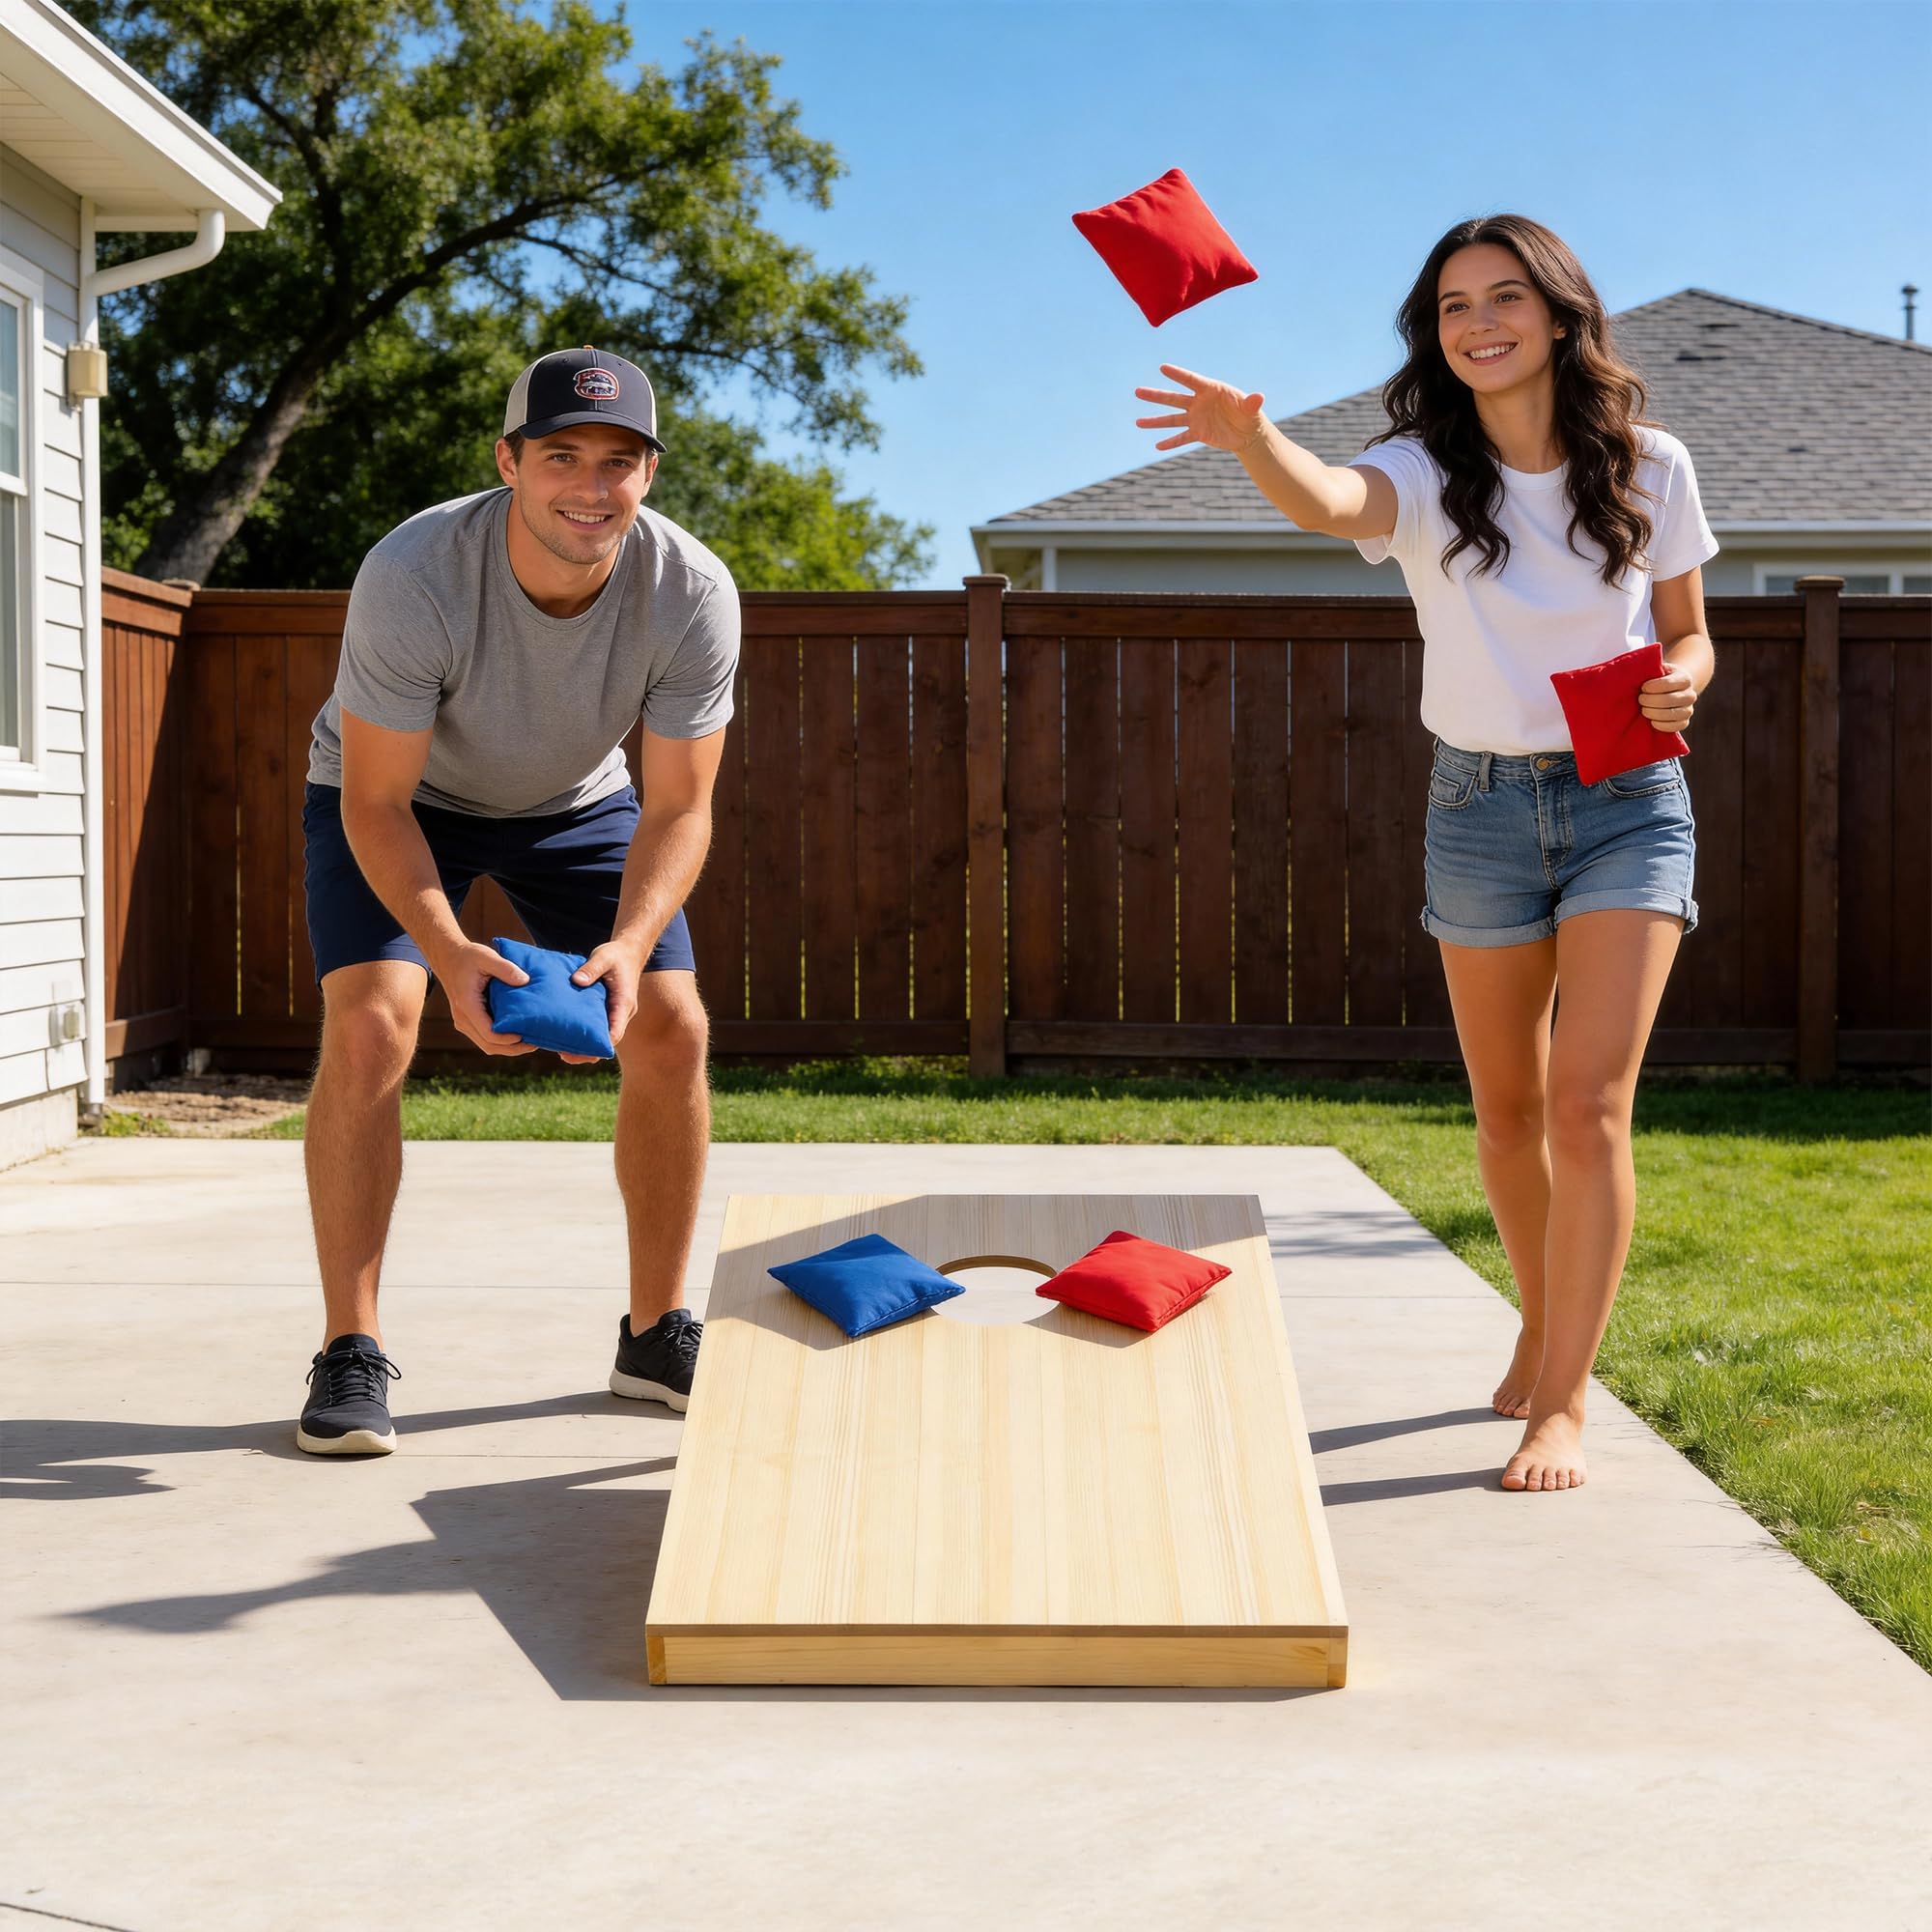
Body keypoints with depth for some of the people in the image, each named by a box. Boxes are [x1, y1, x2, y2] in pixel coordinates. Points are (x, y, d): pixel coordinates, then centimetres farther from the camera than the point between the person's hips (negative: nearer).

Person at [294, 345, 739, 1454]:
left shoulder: (692, 594, -29)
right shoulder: (413, 577, -36)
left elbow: (676, 812, -21)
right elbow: (376, 804, -29)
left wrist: (627, 945, -39)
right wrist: (450, 953, -45)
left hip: (575, 801, 3)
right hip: (401, 795, -3)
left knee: (672, 1026, -8)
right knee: (370, 1022, -23)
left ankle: (657, 1332, 9)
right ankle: (351, 1353, -12)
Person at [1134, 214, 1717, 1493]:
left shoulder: (1650, 467, -4)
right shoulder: (1428, 474, -9)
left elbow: (1689, 635, 8)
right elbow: (1330, 503, -33)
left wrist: (1680, 682, -17)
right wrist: (1250, 439, -55)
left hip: (1628, 806, -1)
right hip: (1481, 810, 1)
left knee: (1590, 1107, -13)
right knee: (1508, 1112, 13)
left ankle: (1565, 1404, -6)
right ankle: (1545, 1330, 37)